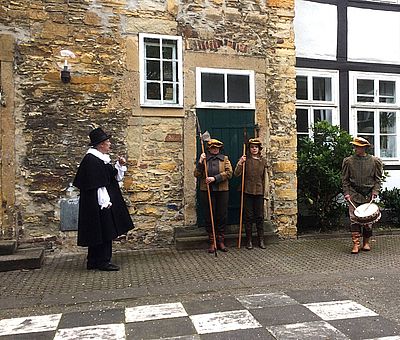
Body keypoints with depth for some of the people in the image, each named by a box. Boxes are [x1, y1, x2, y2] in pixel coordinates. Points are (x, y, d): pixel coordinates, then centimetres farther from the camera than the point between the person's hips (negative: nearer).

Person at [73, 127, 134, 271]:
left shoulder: (103, 159, 13)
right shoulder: (91, 160, -16)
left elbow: (115, 177, 20)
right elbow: (95, 185, -21)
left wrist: (120, 166, 4)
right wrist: (105, 202, -20)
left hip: (105, 202, 10)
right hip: (98, 205, -10)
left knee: (102, 233, 13)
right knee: (104, 232, -4)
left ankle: (93, 262, 22)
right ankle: (103, 261, 7)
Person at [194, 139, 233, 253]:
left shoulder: (224, 159, 9)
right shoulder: (204, 159, 8)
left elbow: (229, 173, -6)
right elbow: (197, 175, 0)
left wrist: (215, 178, -15)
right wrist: (200, 162, -13)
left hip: (222, 191, 1)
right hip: (207, 191, 0)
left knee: (222, 217, 4)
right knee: (209, 217, 3)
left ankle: (221, 241, 16)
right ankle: (212, 242, 13)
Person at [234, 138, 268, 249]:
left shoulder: (263, 161, 7)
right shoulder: (245, 160, -1)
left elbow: (264, 178, 13)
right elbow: (236, 174, -9)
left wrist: (264, 191, 11)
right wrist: (240, 162, -21)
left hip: (259, 192, 2)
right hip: (248, 192, -2)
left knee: (260, 217, 6)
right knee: (248, 217, 4)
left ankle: (261, 240, 16)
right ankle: (249, 241, 14)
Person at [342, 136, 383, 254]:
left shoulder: (375, 161, 5)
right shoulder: (348, 161, 5)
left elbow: (378, 179, 8)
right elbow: (345, 179, 7)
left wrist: (375, 192, -5)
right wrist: (346, 193, -3)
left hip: (369, 195, 0)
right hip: (354, 194, 0)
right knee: (354, 219, -7)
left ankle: (366, 242, 21)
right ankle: (356, 244, -4)